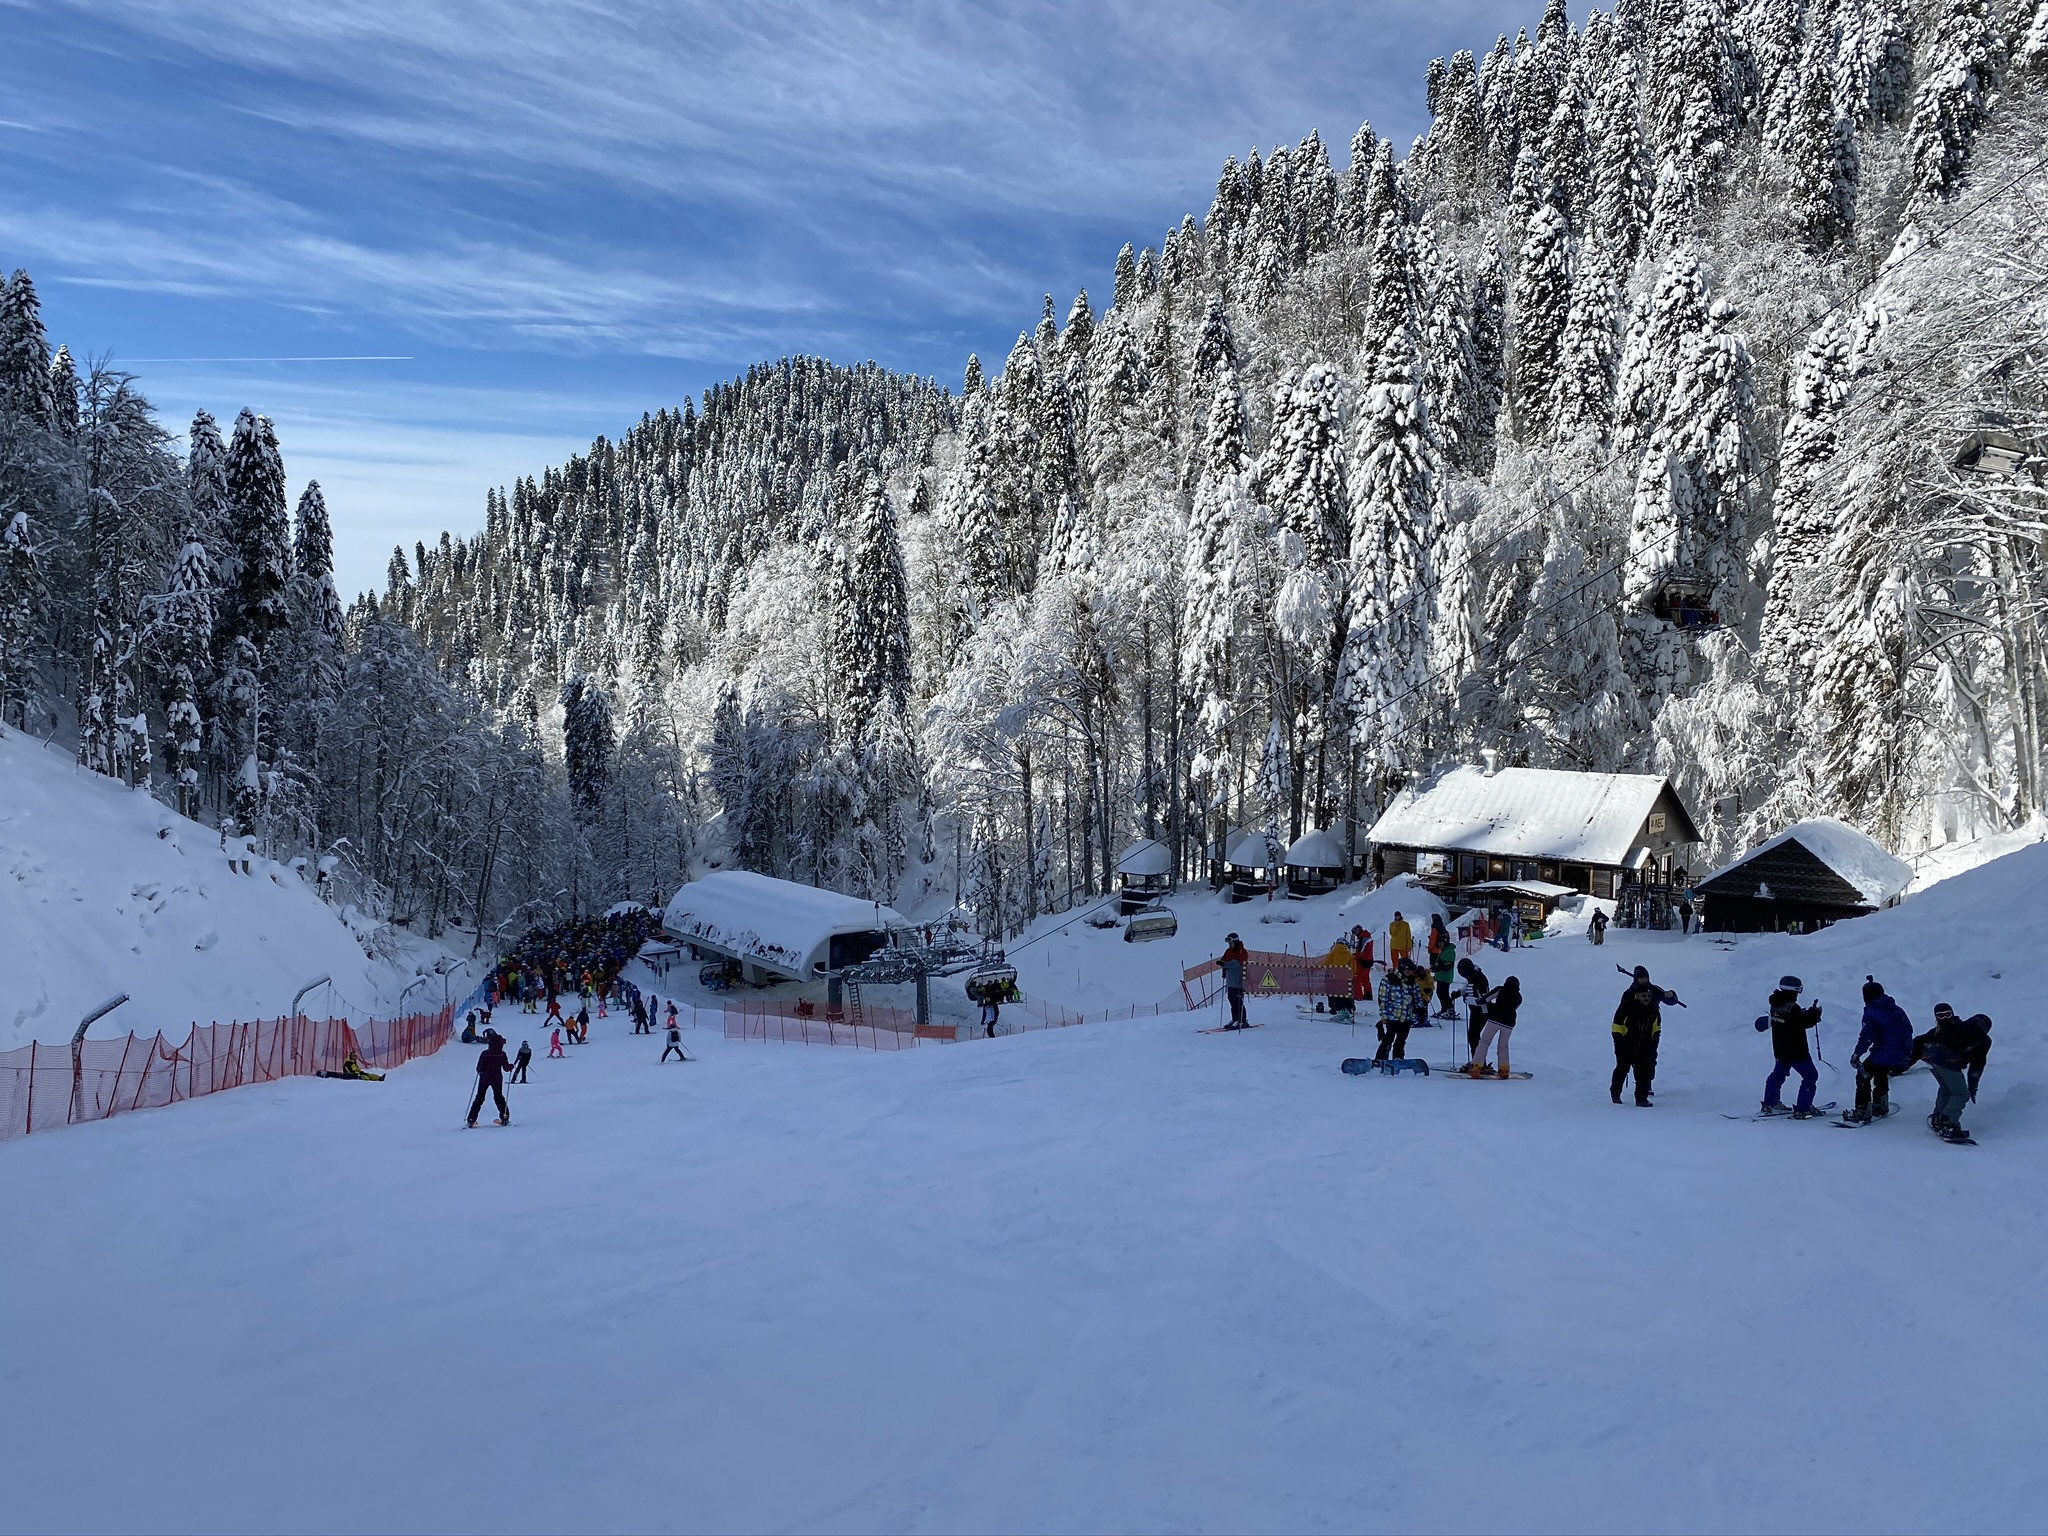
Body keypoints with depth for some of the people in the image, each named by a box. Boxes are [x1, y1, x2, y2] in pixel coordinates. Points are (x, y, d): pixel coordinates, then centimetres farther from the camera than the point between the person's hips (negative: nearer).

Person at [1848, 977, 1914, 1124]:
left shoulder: (1871, 1012, -11)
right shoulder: (1897, 1010, 11)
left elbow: (1866, 1037, -17)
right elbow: (1908, 1030, 19)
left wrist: (1856, 1055, -9)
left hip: (1883, 1056, -7)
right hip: (1903, 1058, 7)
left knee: (1863, 1077, 8)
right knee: (1881, 1075, 32)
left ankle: (1863, 1112, 3)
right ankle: (1880, 1107, 41)